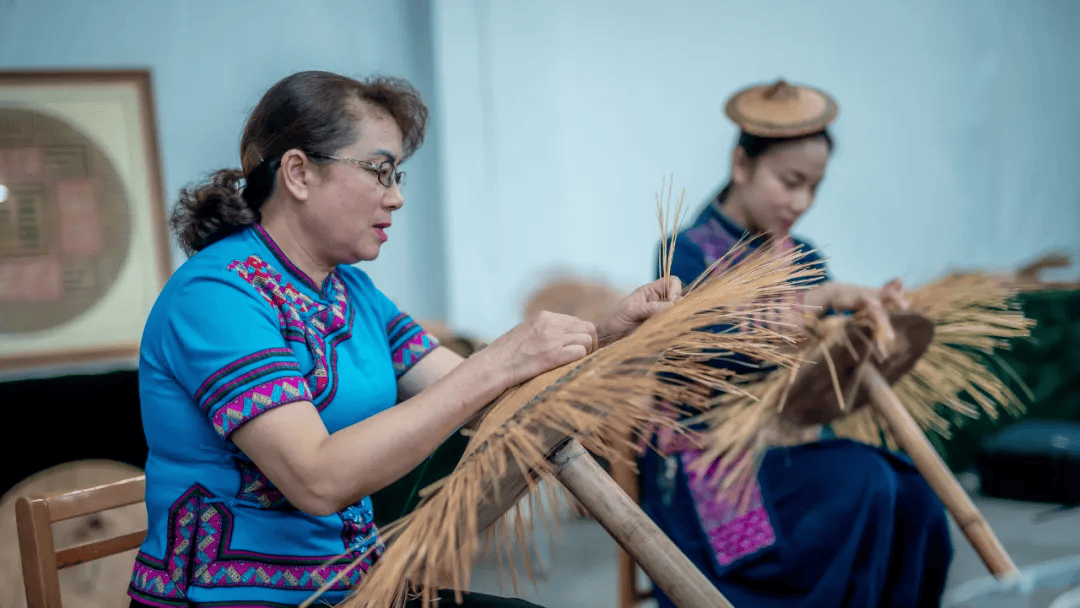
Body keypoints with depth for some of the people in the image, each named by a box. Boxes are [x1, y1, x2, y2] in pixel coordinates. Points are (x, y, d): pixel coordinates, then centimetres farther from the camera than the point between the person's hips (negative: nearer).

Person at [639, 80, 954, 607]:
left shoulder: (803, 260, 12)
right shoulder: (687, 254, -6)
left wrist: (873, 314, -13)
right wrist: (815, 299, -26)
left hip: (794, 443, 6)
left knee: (912, 499, -20)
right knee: (862, 484, -28)